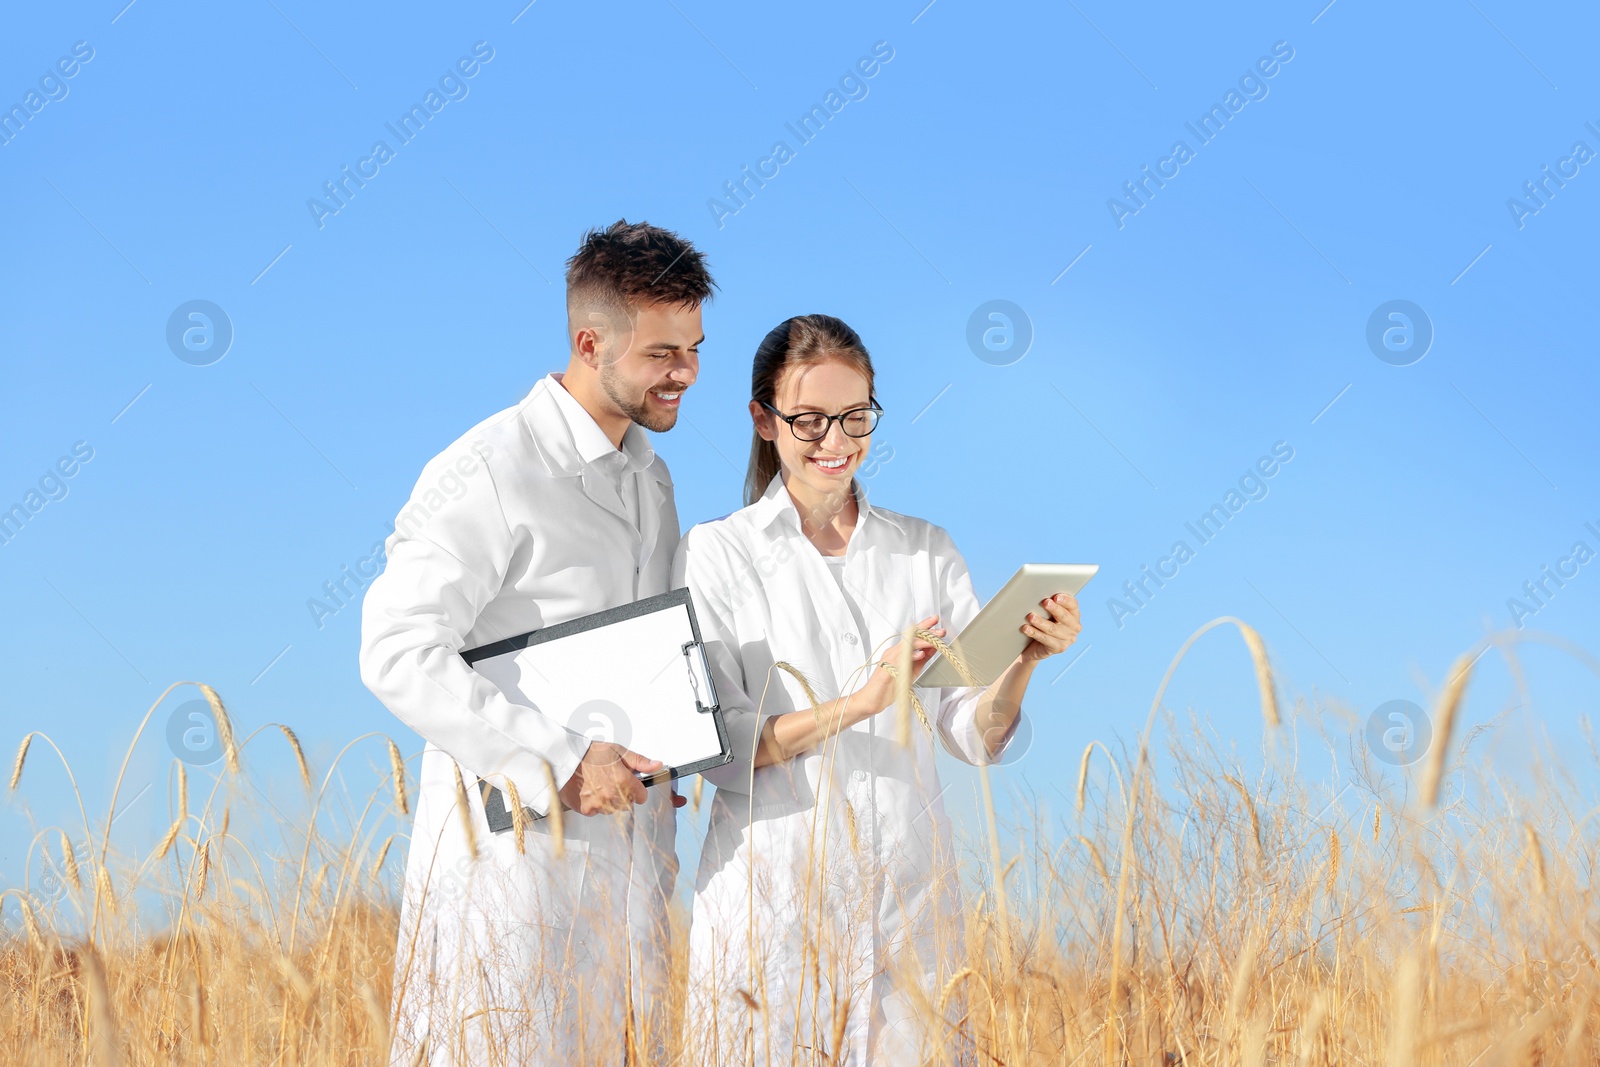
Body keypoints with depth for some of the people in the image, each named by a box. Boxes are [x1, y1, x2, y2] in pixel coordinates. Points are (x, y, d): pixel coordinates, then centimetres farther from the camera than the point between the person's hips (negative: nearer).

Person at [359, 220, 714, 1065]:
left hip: (627, 849, 8)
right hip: (514, 847, -8)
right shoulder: (489, 473, -13)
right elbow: (399, 653, -20)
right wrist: (560, 762, -23)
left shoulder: (649, 474, 15)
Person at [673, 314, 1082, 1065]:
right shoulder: (715, 555, 0)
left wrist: (1021, 664, -16)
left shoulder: (928, 552, 10)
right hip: (774, 896, -3)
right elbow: (712, 746, -10)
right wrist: (858, 705, -22)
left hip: (907, 895, 3)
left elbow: (975, 736, 4)